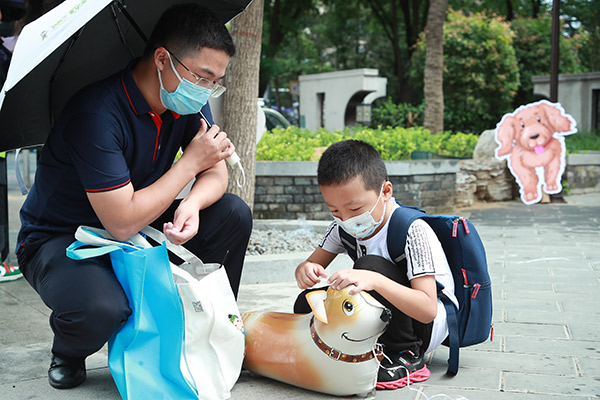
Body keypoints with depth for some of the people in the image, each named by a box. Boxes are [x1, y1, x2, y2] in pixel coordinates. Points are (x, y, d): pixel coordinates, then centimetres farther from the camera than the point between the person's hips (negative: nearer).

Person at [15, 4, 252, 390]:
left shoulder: (187, 103, -7)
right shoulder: (97, 113, -31)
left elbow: (216, 173, -3)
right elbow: (122, 222, -33)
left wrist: (192, 203, -28)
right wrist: (192, 160, -26)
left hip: (139, 225, 7)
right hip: (58, 239, -7)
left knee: (234, 214, -11)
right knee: (101, 309, -38)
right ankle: (68, 352, 2)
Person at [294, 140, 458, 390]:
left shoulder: (413, 231, -26)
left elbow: (428, 310, -33)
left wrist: (375, 281, -49)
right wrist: (305, 271, -27)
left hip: (429, 326, -6)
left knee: (370, 266, -31)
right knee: (306, 304, -11)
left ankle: (407, 357, -14)